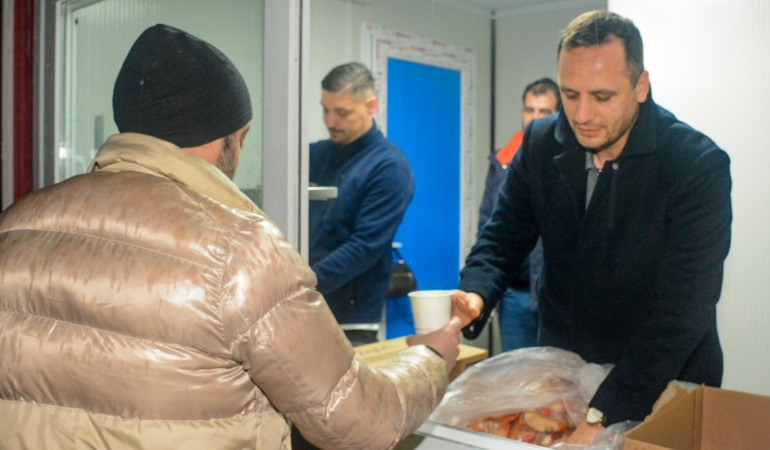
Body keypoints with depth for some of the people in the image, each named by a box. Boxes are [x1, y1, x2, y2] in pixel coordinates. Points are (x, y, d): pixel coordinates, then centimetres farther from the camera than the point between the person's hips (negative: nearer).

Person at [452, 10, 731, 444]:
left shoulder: (699, 165, -20)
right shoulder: (541, 143, -7)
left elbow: (681, 307, -26)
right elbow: (504, 237, -2)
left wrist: (601, 416, -32)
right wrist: (475, 295, -25)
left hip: (664, 381, -3)